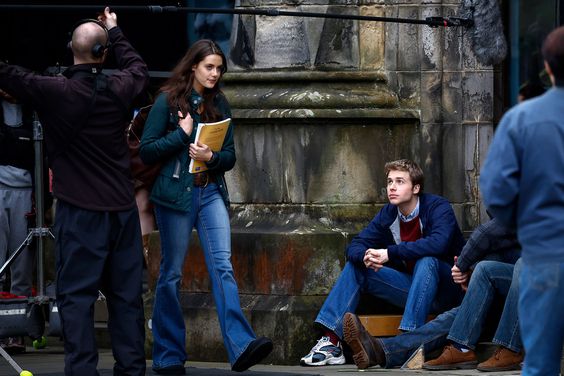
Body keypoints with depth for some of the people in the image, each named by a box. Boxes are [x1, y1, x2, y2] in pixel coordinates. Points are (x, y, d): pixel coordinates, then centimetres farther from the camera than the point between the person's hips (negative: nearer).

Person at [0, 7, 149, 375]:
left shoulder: (56, 92, -12)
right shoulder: (118, 89, 1)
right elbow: (139, 68, 24)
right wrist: (115, 31, 37)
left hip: (80, 211, -4)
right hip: (123, 208, 4)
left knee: (77, 295, -3)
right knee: (127, 295, 9)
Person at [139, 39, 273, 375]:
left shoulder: (220, 104, 10)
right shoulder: (168, 101, -2)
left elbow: (230, 156, 10)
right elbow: (147, 151, -5)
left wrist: (211, 157, -11)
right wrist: (182, 134, -13)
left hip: (212, 192, 3)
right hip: (176, 193, -3)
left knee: (223, 266, -11)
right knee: (171, 274, 3)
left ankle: (241, 346, -24)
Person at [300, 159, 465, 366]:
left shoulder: (438, 207, -15)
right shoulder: (388, 214, 3)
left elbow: (438, 243, -34)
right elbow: (354, 247, 0)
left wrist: (390, 253, -34)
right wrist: (365, 257, -26)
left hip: (446, 289, -6)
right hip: (410, 287, 6)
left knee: (426, 261, -35)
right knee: (355, 265, -4)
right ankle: (331, 341, -16)